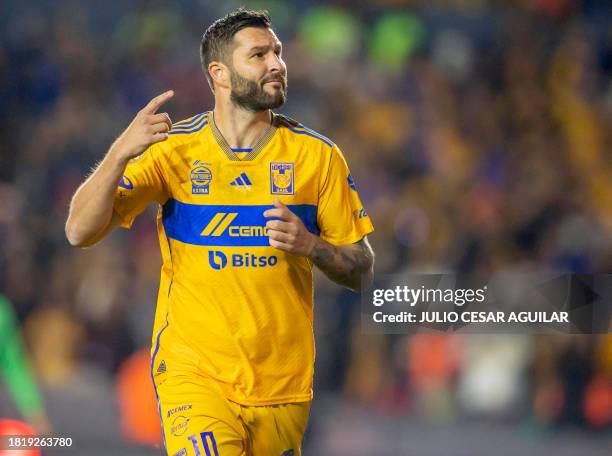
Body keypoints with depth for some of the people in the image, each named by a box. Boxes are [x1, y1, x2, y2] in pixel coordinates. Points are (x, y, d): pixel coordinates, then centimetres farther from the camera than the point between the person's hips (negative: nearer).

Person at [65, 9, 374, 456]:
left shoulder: (317, 156, 2)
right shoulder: (172, 148, -1)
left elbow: (362, 271, 7)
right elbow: (81, 232, -8)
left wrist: (310, 245, -14)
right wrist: (122, 152, -22)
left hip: (284, 381, 2)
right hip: (194, 371, -2)